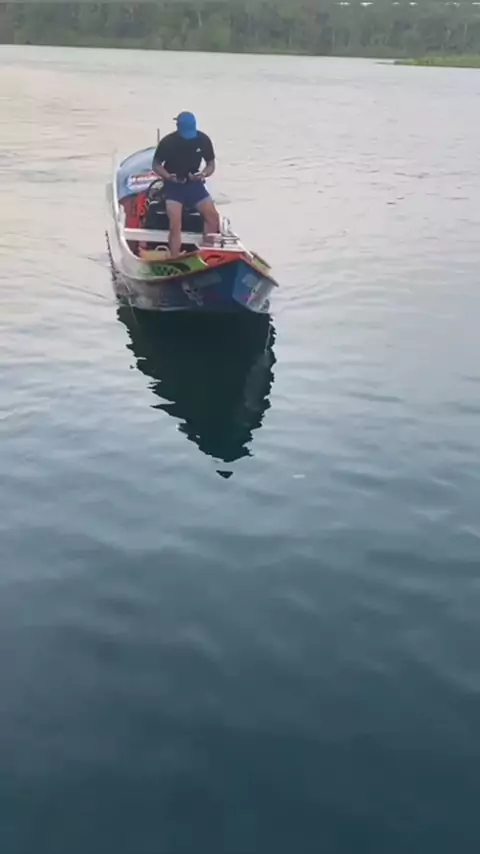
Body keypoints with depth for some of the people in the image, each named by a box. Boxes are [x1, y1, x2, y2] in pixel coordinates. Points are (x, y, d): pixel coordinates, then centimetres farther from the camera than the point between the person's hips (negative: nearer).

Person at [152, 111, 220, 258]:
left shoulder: (203, 140, -8)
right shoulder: (168, 142, -15)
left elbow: (211, 164, 3)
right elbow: (156, 164, -4)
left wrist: (203, 174, -20)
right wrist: (168, 176, -23)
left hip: (194, 183, 3)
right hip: (173, 186, -3)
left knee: (213, 217, -8)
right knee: (175, 225, -18)